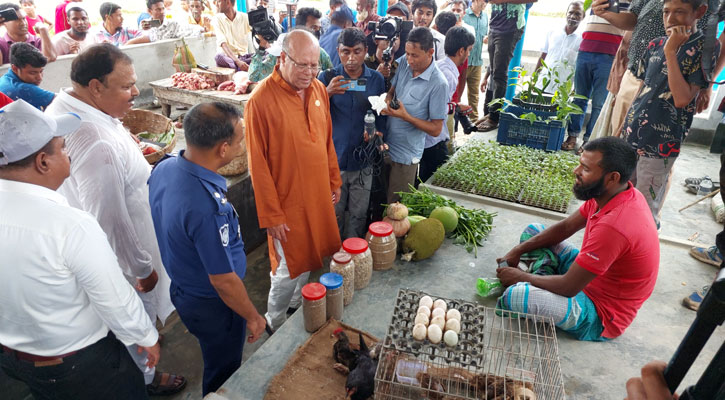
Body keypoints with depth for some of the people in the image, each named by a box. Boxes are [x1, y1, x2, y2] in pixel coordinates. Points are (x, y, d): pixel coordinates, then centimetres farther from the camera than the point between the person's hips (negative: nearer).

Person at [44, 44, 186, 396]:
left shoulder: (62, 109, -4)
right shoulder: (97, 143, -37)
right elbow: (111, 220, -30)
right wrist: (142, 268, -17)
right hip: (120, 259, -8)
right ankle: (144, 381, 43)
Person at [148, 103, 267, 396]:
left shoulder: (163, 168, -12)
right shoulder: (207, 207, -39)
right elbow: (223, 280, -28)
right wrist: (253, 317, -11)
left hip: (181, 289, 8)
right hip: (212, 306, -8)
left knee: (216, 362, 33)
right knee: (223, 374, 21)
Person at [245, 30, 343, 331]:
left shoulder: (319, 90, 2)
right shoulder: (261, 100, -18)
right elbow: (258, 166, -16)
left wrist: (334, 181, 14)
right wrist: (271, 215, -13)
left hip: (318, 194, 6)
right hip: (287, 203, -6)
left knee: (307, 260, 21)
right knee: (288, 270, 7)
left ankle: (297, 305, 46)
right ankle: (275, 323, 34)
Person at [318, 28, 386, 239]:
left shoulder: (377, 79, 4)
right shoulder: (327, 77, -2)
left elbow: (381, 116, 11)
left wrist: (377, 133, -11)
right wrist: (327, 93, -26)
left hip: (362, 160, 1)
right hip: (333, 158, -1)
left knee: (358, 215, 11)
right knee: (333, 214, 9)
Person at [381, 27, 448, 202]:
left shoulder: (438, 84, -19)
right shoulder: (403, 63, -2)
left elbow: (436, 129, -16)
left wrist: (405, 116, -26)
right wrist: (388, 100, -12)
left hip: (405, 154, -5)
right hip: (385, 144, 6)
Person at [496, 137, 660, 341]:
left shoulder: (613, 226, -35)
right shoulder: (609, 194, -7)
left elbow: (569, 287, -28)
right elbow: (566, 227, 5)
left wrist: (520, 276, -13)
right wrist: (518, 251, -3)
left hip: (601, 316, -9)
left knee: (514, 296, -33)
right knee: (533, 231, 11)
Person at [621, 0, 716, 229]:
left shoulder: (706, 47, -8)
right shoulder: (656, 45, 9)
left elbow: (682, 99, -19)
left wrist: (670, 52, -19)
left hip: (661, 142, -6)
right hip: (632, 134, 6)